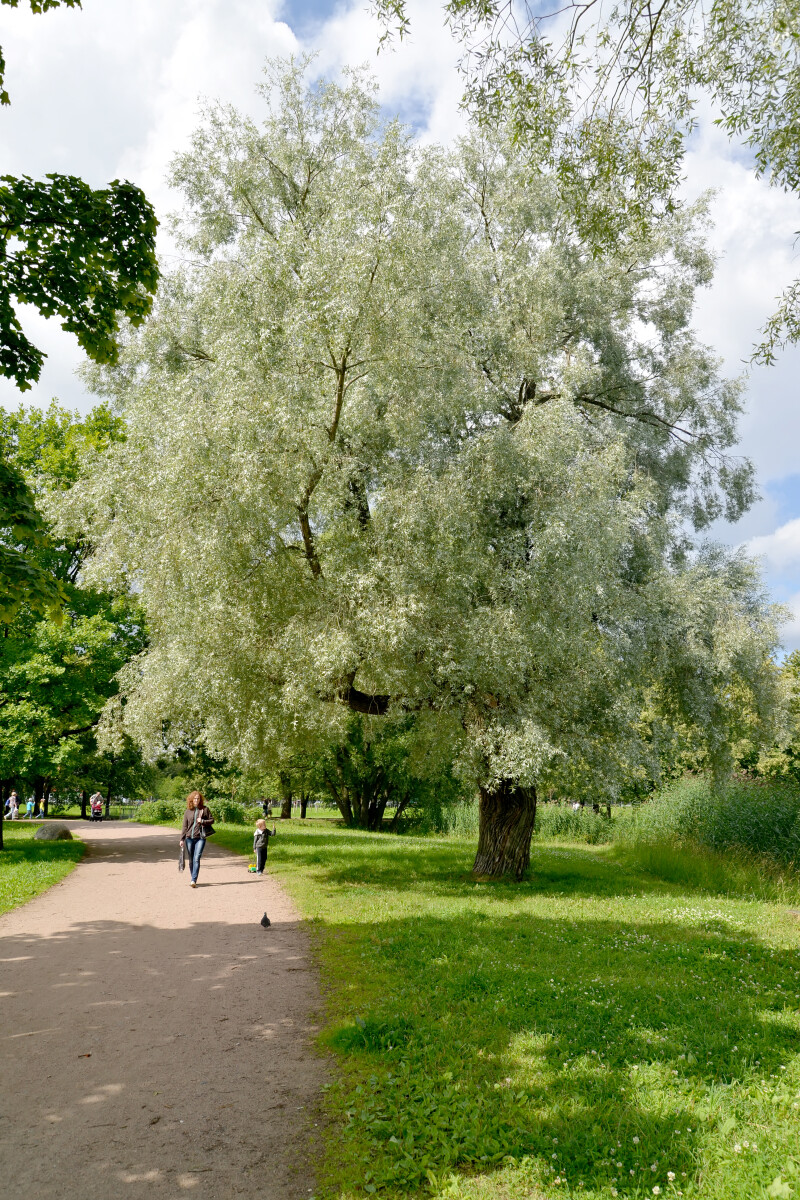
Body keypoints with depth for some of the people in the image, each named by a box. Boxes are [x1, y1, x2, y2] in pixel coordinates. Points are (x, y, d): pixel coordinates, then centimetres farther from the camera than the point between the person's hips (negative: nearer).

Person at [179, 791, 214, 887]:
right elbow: (184, 826, 9)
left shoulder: (205, 809, 4)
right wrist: (182, 839, 3)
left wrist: (202, 821, -10)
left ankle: (194, 880, -16)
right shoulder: (188, 811, 7)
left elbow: (212, 820, 7)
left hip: (200, 838, -2)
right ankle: (193, 879, 21)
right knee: (191, 860, 8)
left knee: (196, 859, -12)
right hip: (189, 838, 2)